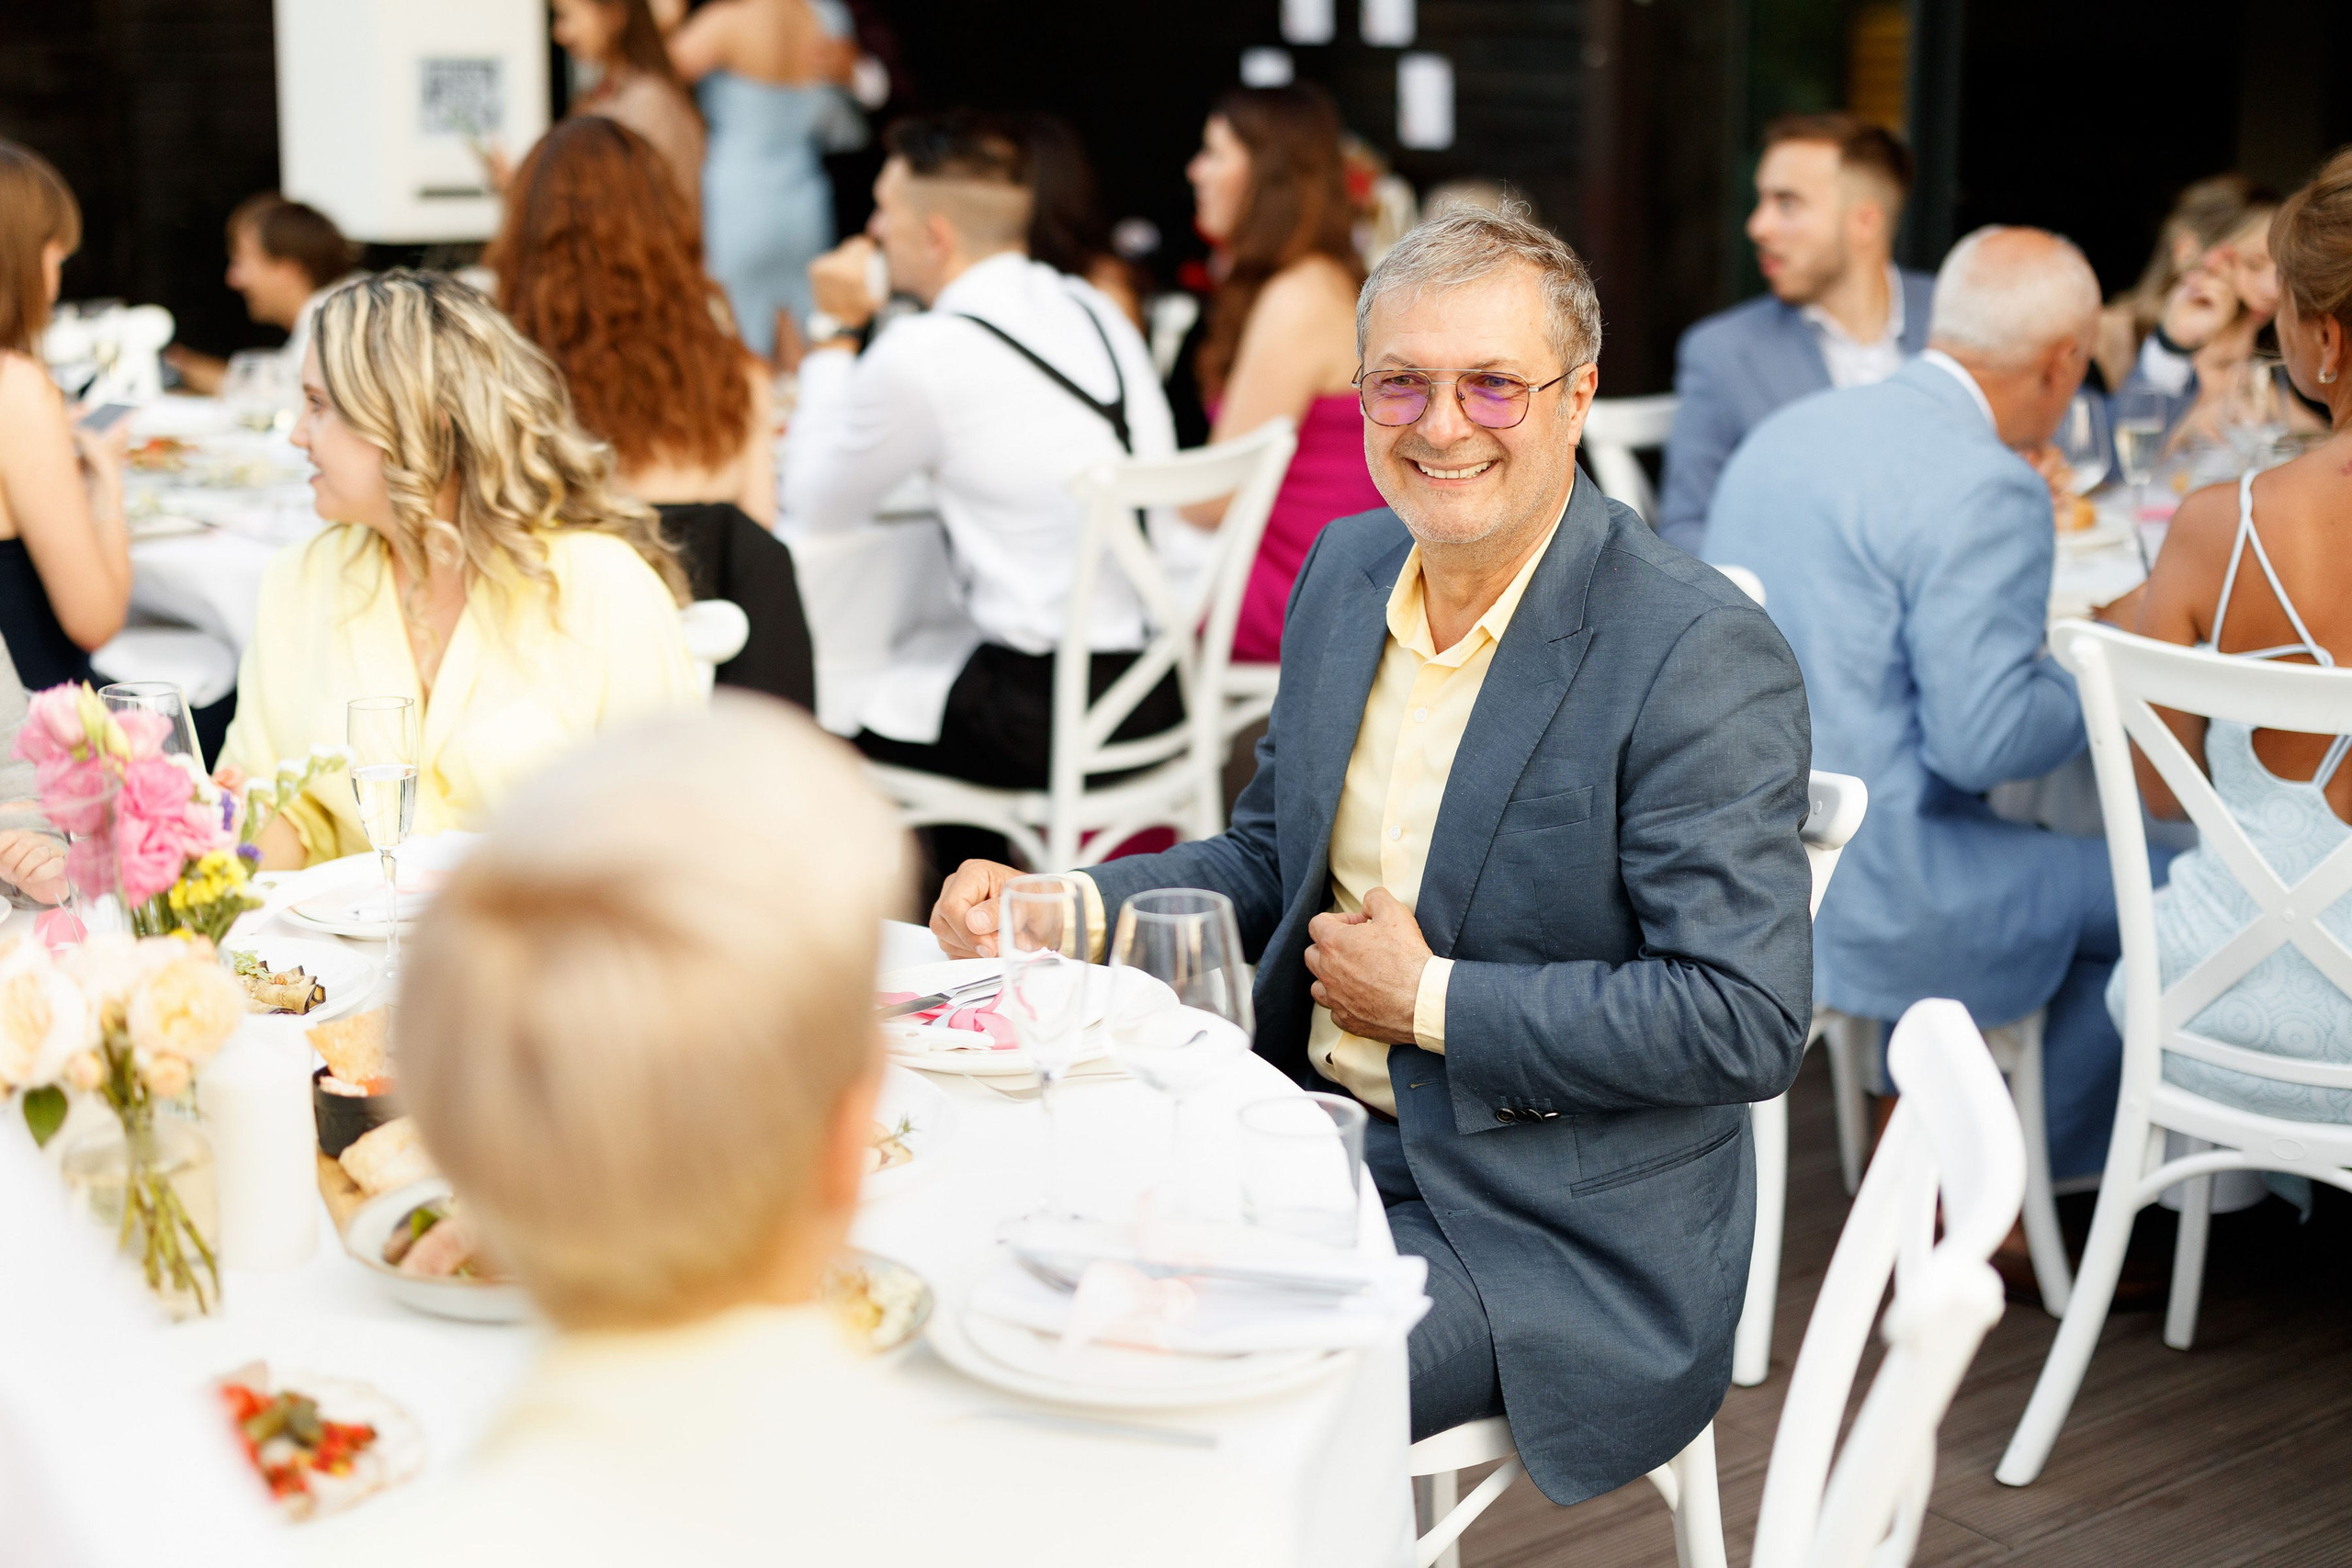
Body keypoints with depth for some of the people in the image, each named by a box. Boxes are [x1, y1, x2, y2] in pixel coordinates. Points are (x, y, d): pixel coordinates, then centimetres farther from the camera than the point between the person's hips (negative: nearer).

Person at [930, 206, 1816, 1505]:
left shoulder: (1702, 656, -19)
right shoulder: (1348, 568, 5)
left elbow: (1748, 1020, -22)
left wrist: (1430, 1000, -18)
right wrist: (1060, 911, -1)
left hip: (1557, 1237, -7)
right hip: (1319, 1140, 7)